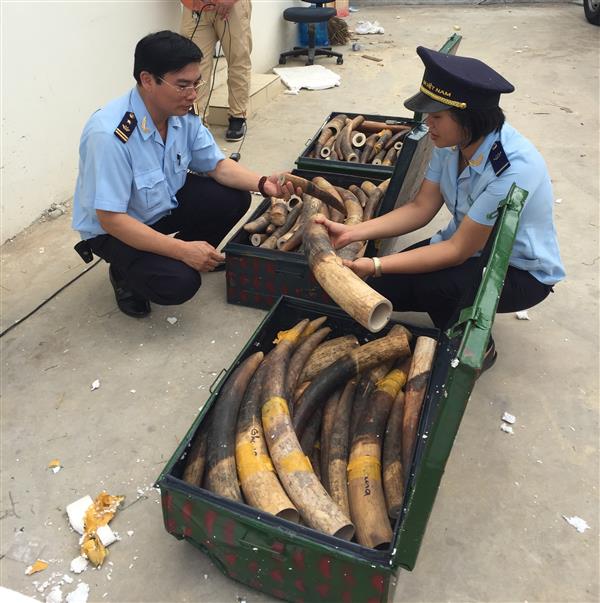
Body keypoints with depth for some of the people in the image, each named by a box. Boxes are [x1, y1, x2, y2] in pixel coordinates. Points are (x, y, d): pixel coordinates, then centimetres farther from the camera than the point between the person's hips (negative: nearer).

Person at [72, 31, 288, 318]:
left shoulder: (182, 115, -13)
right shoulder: (109, 135, -34)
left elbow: (216, 165, -1)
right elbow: (111, 219, -31)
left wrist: (263, 183, -20)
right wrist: (183, 250, -32)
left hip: (165, 201, 6)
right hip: (113, 229, -6)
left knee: (233, 198, -11)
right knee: (180, 282, -26)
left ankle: (197, 256, 13)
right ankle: (126, 273, 6)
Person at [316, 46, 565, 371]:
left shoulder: (514, 168, -33)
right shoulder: (451, 142, -12)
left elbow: (458, 251, -31)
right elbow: (421, 207, -8)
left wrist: (376, 266, -35)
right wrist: (351, 232, -18)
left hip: (522, 271, -6)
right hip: (469, 244, 6)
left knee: (433, 286, -34)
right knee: (381, 288, -11)